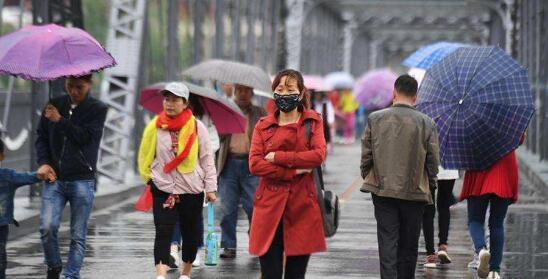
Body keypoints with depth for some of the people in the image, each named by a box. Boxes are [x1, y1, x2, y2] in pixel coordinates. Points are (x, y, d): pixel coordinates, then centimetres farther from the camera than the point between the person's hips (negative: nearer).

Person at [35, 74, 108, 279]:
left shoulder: (98, 109, 0)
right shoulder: (55, 105, 10)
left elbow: (86, 137, -13)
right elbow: (41, 137, 15)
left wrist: (60, 121, -11)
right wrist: (43, 162, -1)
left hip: (82, 180, -2)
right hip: (54, 178, 2)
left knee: (78, 235, 0)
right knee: (47, 227, -11)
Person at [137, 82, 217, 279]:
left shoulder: (196, 126, -2)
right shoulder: (154, 126, -1)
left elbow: (207, 158, 1)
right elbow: (145, 156, 10)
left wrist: (210, 187, -1)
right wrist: (149, 178, 7)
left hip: (192, 190, 1)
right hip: (163, 190, -1)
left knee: (191, 234, 12)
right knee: (163, 233, -14)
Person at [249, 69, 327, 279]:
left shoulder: (313, 122, 7)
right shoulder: (263, 125, 10)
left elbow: (318, 155, -10)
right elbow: (255, 164, -4)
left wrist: (277, 157, -9)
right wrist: (293, 171, -11)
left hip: (302, 206, 0)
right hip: (270, 206, 0)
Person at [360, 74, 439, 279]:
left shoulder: (375, 119, -3)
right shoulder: (427, 124, -4)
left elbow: (366, 155, 0)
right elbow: (433, 161, -1)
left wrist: (367, 178, 15)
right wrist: (429, 185, 13)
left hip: (383, 191, 0)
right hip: (415, 193, 0)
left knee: (387, 242, 0)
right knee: (409, 246, 10)